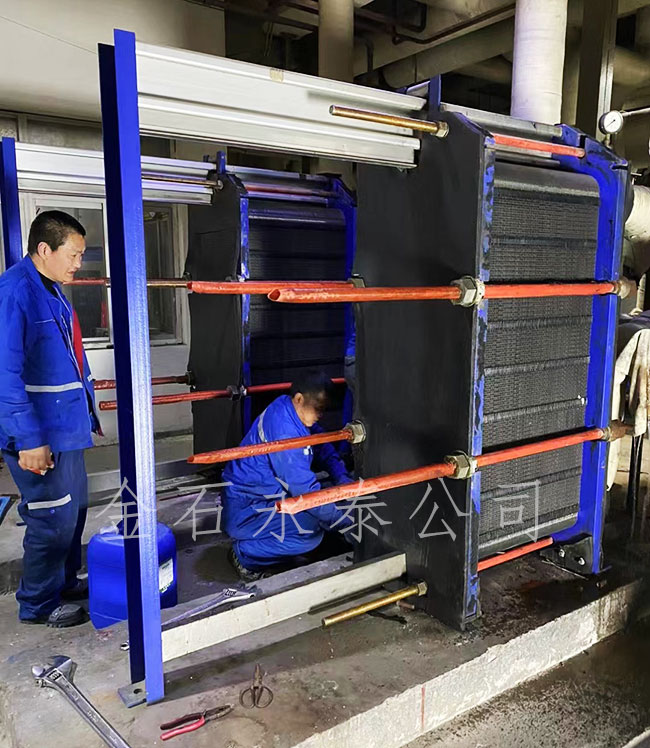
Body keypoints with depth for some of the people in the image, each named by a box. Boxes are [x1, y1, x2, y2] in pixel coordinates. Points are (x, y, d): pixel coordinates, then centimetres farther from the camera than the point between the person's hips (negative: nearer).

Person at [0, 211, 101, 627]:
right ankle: (38, 604, 22)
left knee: (75, 507, 20)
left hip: (67, 425, 10)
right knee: (54, 518, 1)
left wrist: (88, 410, 22)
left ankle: (65, 582, 38)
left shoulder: (52, 290, 11)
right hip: (39, 435, -10)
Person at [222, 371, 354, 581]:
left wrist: (343, 479, -4)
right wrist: (346, 522, -18)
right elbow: (305, 490, -26)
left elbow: (324, 448, 12)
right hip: (245, 510, -10)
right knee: (311, 532, -27)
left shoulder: (291, 411, 1)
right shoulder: (283, 431, -28)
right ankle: (244, 554, -7)